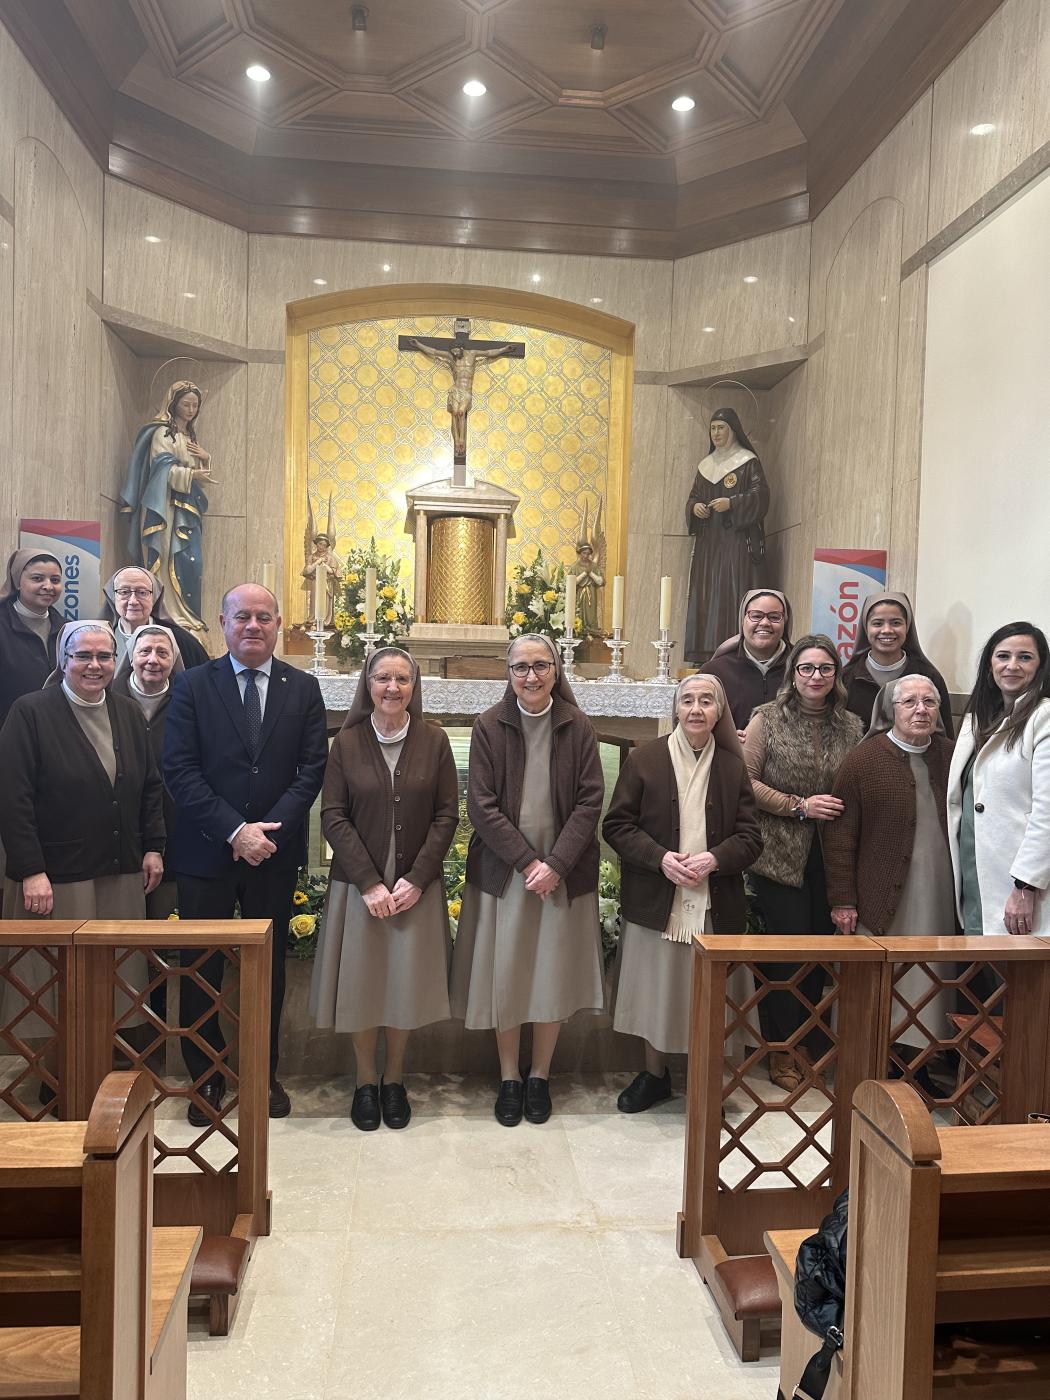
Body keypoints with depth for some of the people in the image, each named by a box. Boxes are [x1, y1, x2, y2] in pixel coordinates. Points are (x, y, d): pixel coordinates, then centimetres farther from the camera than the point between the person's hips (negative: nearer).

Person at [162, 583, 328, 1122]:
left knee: (269, 967, 12)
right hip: (206, 852, -1)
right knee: (201, 968, 9)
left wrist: (270, 828, -13)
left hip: (275, 853, 1)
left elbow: (312, 768, -1)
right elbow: (179, 769, -8)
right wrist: (235, 830, -16)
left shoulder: (303, 688, 4)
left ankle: (265, 1073, 28)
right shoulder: (192, 685, -1)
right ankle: (205, 1078, 26)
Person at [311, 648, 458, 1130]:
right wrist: (369, 882, -13)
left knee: (406, 982, 8)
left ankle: (394, 1079, 28)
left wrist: (417, 879, -11)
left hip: (417, 886, 1)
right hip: (357, 885, 0)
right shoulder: (347, 742, -3)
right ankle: (365, 1081, 26)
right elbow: (333, 816, -6)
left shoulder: (434, 741, -2)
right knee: (360, 981, 7)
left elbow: (447, 815, -2)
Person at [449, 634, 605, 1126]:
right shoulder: (488, 727, -3)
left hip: (563, 873, 1)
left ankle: (540, 1076, 27)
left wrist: (556, 864, -14)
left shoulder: (577, 727, -1)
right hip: (504, 871, 0)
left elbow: (590, 801, -4)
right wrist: (527, 862, -14)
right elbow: (481, 806, -6)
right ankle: (508, 1076, 25)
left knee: (555, 973, 8)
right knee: (503, 974, 6)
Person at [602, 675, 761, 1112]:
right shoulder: (644, 759, -1)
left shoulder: (733, 767, 5)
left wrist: (714, 859, -14)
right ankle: (654, 1074, 28)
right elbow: (616, 825, -2)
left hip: (715, 905, 1)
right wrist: (661, 858, -15)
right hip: (655, 903, -1)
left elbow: (750, 836, 5)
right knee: (654, 990, 9)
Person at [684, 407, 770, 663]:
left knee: (734, 593, -12)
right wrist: (694, 507, -2)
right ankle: (704, 657, 2)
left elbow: (760, 496, -8)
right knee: (705, 596, 1)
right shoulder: (706, 465, 18)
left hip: (738, 540, -6)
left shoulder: (748, 461, 0)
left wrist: (731, 503, -21)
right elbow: (693, 496, 20)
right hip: (708, 542, 6)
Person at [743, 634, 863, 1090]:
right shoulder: (767, 719, -3)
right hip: (779, 855, -3)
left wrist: (841, 810, -1)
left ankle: (808, 1046, 25)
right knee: (789, 949, -2)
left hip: (829, 856, 4)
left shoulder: (850, 726, 8)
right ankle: (781, 1051, 16)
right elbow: (747, 782, -6)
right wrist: (799, 806, -12)